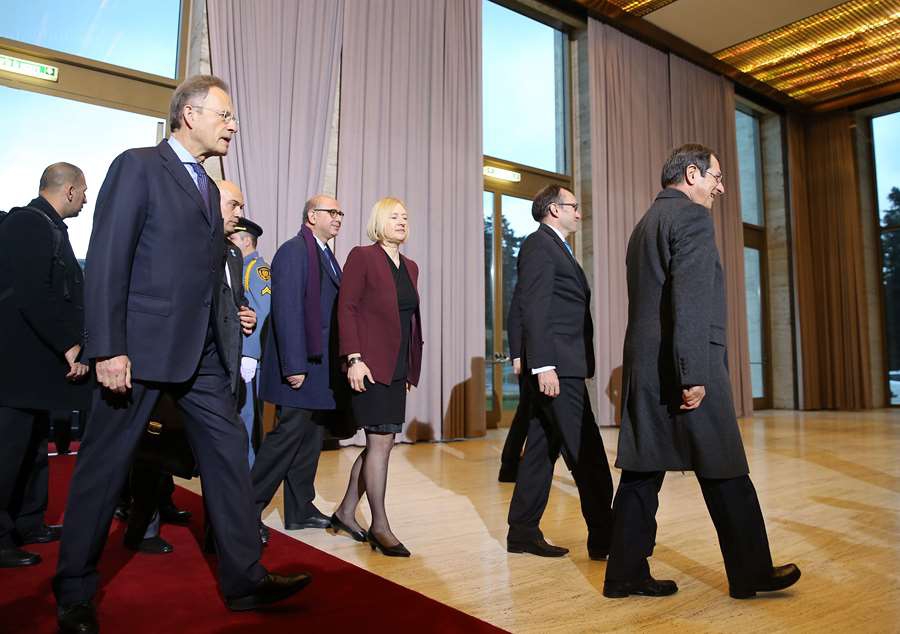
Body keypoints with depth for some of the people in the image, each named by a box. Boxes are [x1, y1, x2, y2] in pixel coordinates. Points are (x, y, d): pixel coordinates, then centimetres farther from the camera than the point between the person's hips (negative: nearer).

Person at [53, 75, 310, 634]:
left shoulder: (208, 186, 17)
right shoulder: (138, 166, -5)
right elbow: (107, 262, -13)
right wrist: (108, 349, -18)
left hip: (200, 350, 8)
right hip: (140, 346, -7)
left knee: (229, 451, 5)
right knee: (106, 466, 5)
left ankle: (244, 578, 15)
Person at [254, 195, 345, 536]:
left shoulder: (327, 256, 18)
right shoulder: (294, 250, -8)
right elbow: (287, 310, -16)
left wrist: (336, 362, 10)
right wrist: (294, 365, -21)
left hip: (322, 365, 9)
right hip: (301, 364, -9)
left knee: (312, 436, 10)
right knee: (290, 433, -7)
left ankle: (300, 510, 19)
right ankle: (249, 507, 7)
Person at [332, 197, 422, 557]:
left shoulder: (410, 267, 15)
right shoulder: (362, 256, -5)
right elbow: (346, 308, -11)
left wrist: (411, 369, 13)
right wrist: (354, 358, -18)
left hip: (398, 368, 8)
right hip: (371, 365, -7)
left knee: (380, 443, 11)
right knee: (381, 442, -5)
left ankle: (346, 512, 25)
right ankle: (380, 526, 8)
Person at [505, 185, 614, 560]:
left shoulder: (556, 248, 24)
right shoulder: (539, 245, -6)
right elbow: (534, 309, -16)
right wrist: (544, 366, -22)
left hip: (559, 366, 10)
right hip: (555, 367, -10)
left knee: (543, 449, 11)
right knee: (587, 455, -6)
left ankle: (523, 533, 18)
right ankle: (604, 539, 3)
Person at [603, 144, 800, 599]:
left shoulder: (645, 223, 20)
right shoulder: (691, 216, -7)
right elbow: (690, 301, -18)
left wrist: (655, 369, 21)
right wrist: (694, 375, -20)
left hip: (643, 365, 9)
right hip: (684, 366, -8)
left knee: (642, 469, 9)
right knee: (724, 472, 5)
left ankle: (626, 574, 14)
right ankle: (750, 572, 19)